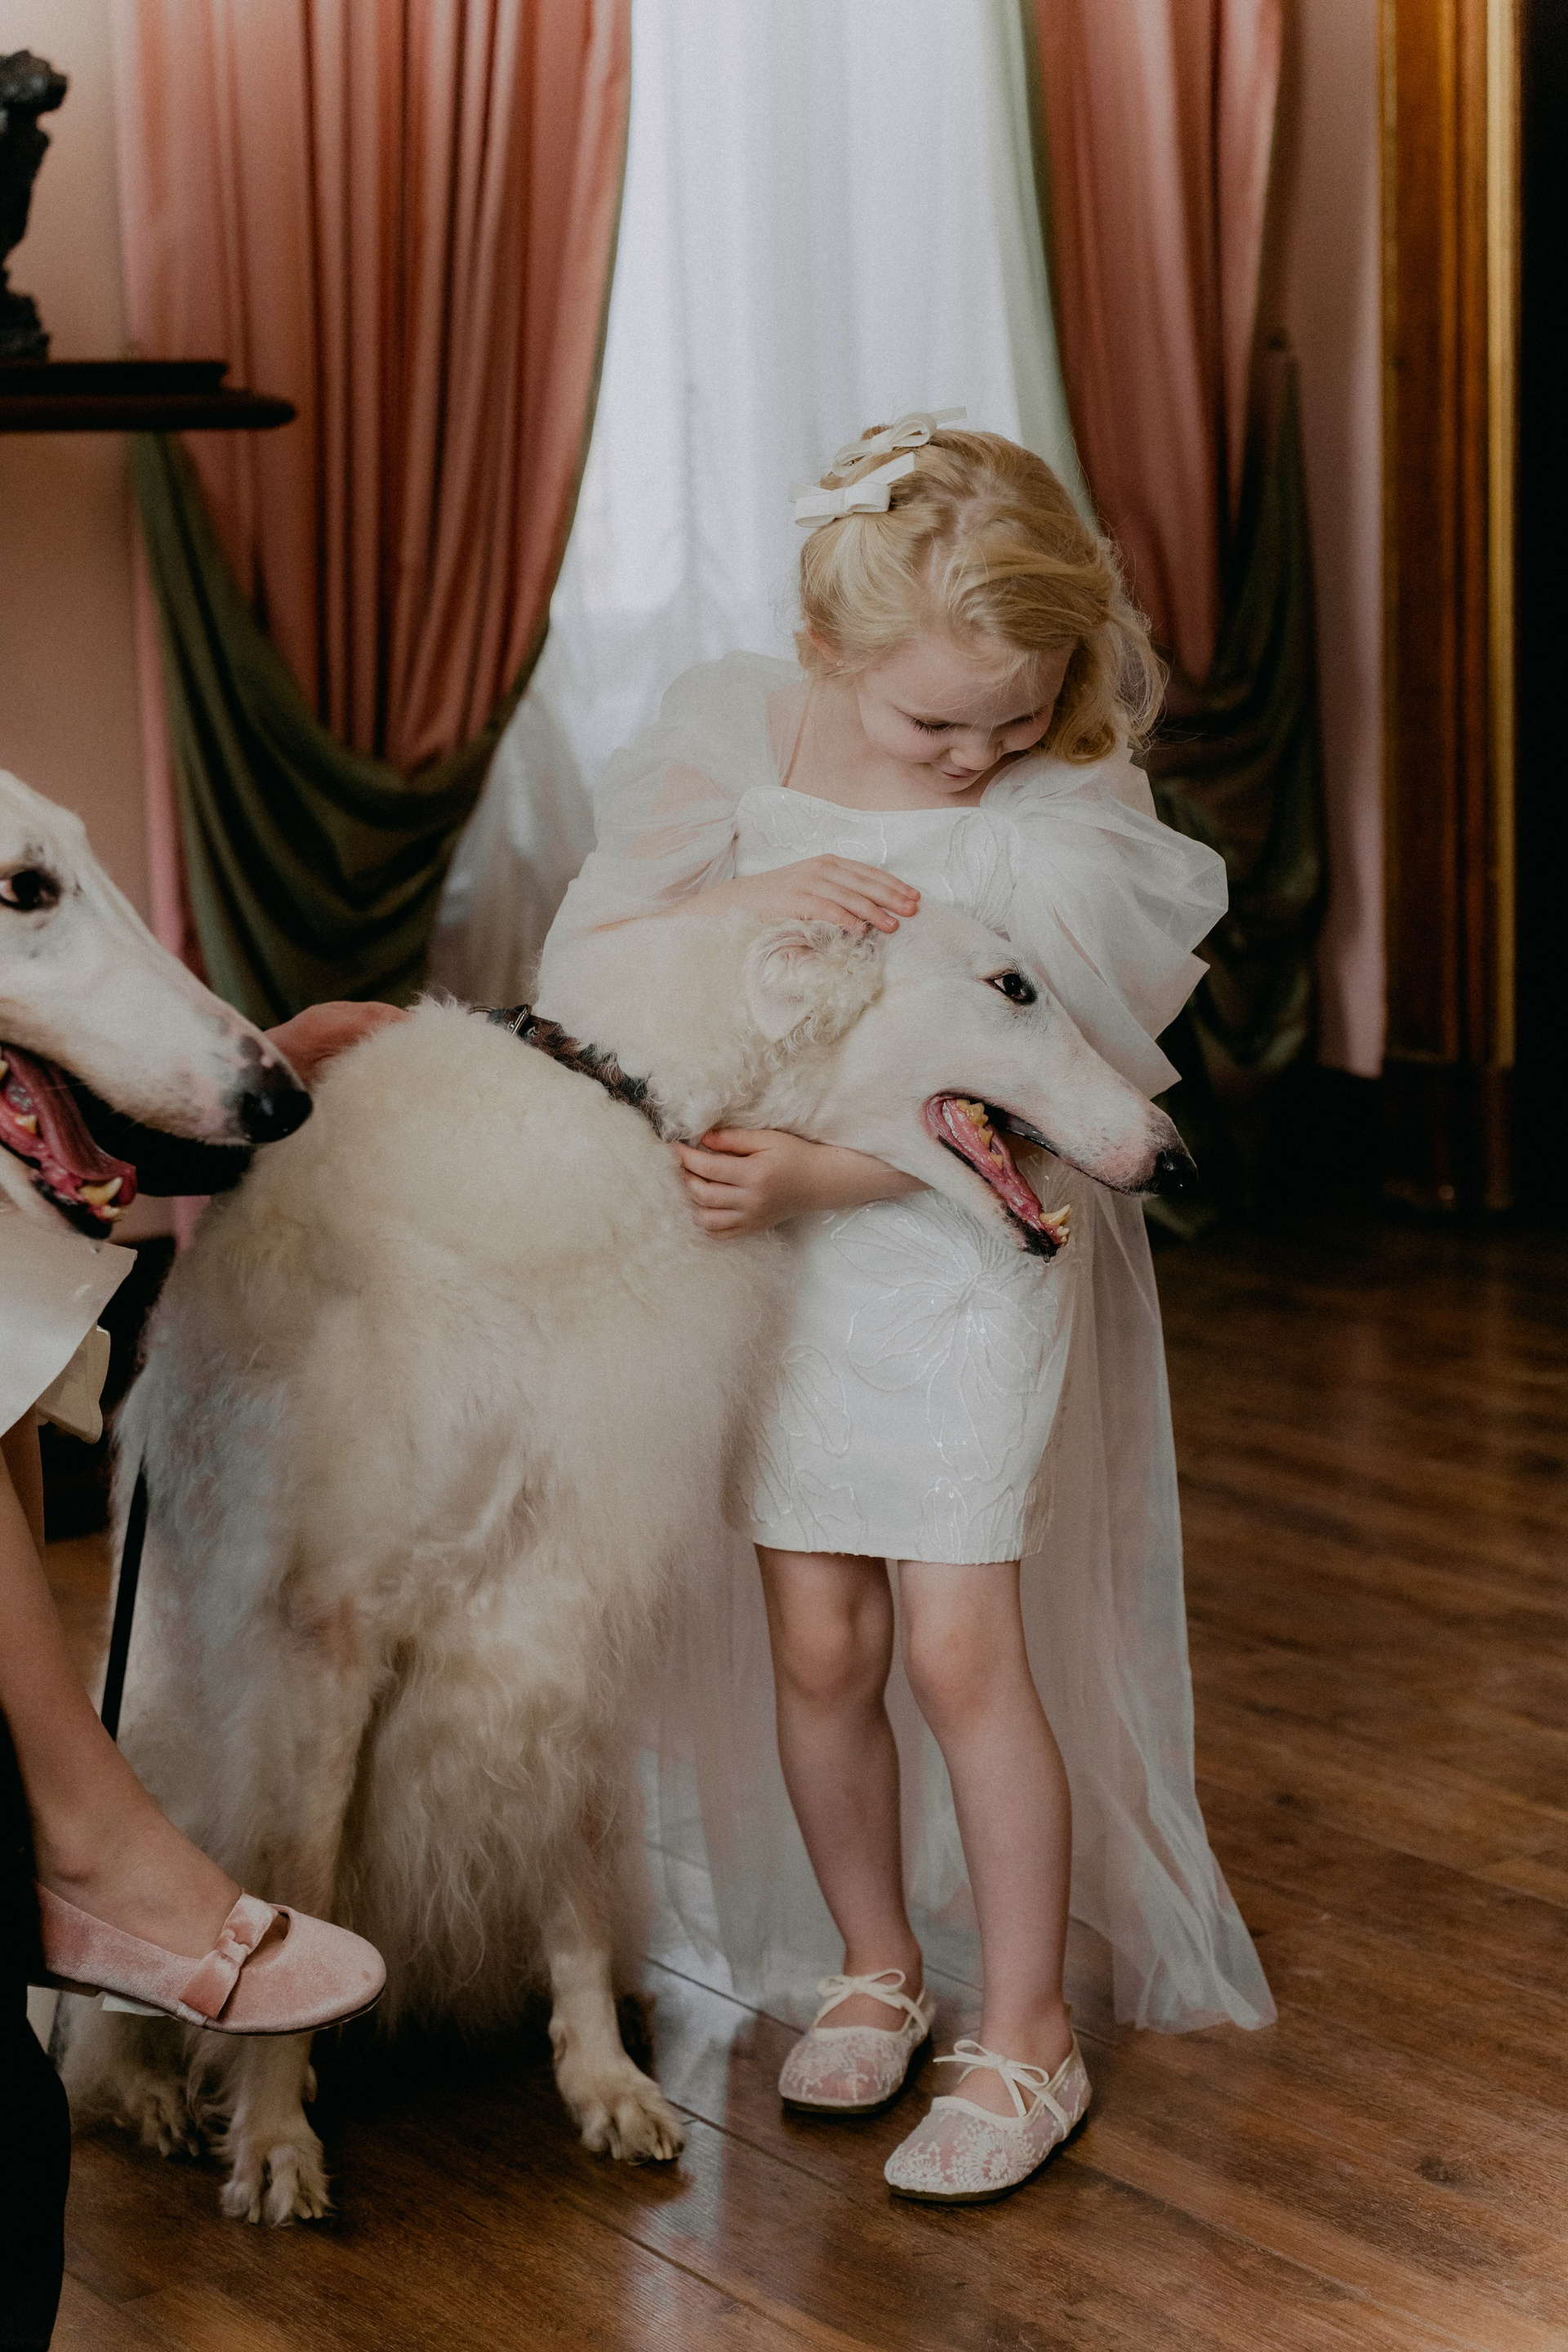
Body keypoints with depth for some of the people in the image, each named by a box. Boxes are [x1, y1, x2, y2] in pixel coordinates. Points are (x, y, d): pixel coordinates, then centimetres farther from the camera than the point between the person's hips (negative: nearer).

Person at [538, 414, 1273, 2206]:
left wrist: (808, 1171, -28)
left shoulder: (1062, 816, -14)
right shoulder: (736, 736, -3)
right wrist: (747, 897, -22)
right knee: (818, 1643, 8)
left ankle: (1026, 2035, 12)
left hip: (964, 1265, -3)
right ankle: (875, 1963, 30)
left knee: (961, 1646, -3)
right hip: (769, 1258, 3)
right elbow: (582, 943, -5)